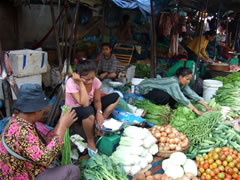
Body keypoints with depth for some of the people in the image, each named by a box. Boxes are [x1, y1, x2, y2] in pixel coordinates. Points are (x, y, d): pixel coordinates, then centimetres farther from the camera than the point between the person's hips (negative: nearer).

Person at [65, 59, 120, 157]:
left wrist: (99, 112, -26)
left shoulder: (96, 81, -16)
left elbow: (97, 100, -7)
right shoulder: (71, 83, -29)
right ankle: (90, 141, -15)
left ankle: (99, 125, -12)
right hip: (73, 110, -5)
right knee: (89, 112, -43)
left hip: (89, 106, 6)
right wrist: (81, 83, -39)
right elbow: (84, 104, -36)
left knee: (115, 97, -7)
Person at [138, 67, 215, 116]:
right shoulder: (173, 83, -34)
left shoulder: (183, 83, -8)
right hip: (145, 88, -8)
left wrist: (207, 106, -14)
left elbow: (192, 94, -10)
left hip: (154, 88, 9)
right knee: (165, 97, -33)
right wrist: (197, 111, -41)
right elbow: (181, 99, -41)